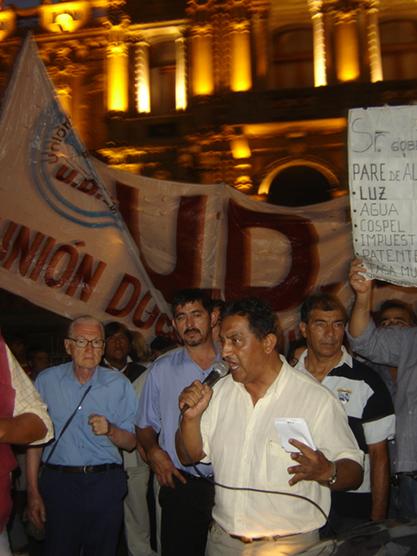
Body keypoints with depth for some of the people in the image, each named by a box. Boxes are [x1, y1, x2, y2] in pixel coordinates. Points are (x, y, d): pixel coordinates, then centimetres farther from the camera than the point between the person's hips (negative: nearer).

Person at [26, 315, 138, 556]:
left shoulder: (119, 384, 0)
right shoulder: (47, 381, 1)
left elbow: (130, 442, 4)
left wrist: (110, 430, -17)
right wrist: (33, 491, 0)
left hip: (105, 484, 0)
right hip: (58, 482, 0)